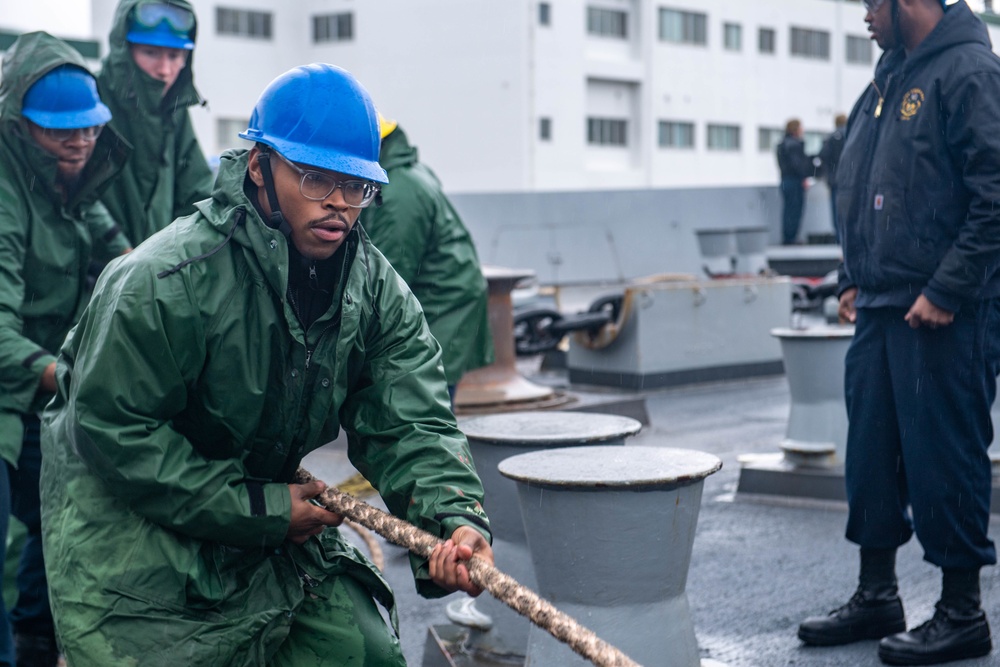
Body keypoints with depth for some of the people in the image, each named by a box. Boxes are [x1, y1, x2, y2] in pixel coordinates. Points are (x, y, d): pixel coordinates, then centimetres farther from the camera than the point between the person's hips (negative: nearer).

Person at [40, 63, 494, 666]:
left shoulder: (377, 291, -8)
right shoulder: (163, 282, -25)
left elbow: (411, 424, -14)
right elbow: (113, 428, -22)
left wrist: (455, 518, -35)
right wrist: (259, 509, -22)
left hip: (275, 518, 5)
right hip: (130, 520, -5)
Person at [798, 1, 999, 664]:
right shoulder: (889, 80, 17)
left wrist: (946, 291, -19)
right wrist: (855, 279, 16)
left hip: (944, 317, -9)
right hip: (882, 311, 9)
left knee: (944, 459, -2)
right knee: (871, 454, 13)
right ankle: (877, 597, 26)